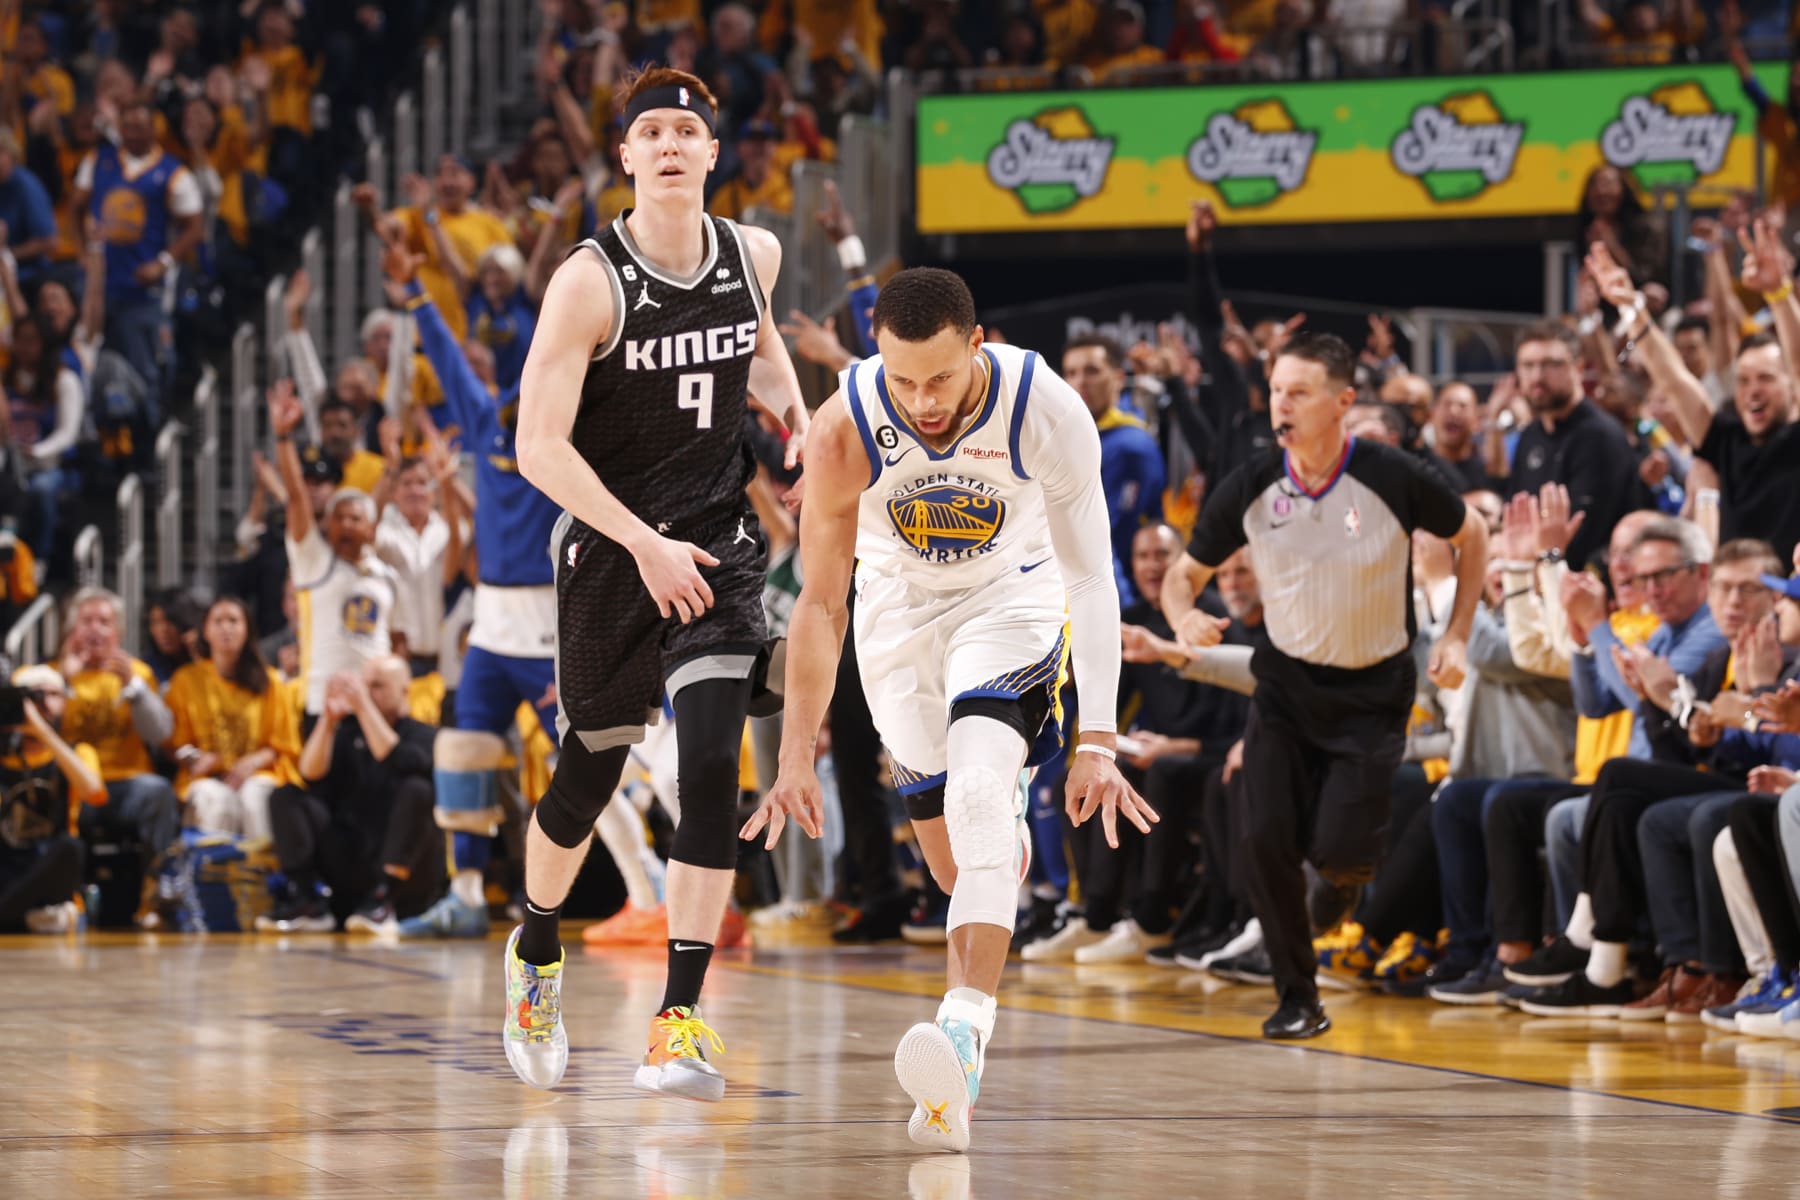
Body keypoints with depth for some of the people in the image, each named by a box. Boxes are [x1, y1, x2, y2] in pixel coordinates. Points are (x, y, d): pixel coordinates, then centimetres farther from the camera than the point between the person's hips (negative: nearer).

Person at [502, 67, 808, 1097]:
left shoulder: (754, 255, -1)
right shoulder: (589, 283, -16)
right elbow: (540, 445, -18)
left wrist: (797, 413, 6)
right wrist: (644, 542, -24)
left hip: (717, 542, 2)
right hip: (612, 548, -2)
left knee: (713, 765, -16)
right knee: (592, 771, 11)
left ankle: (682, 1021, -16)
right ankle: (537, 953, 42)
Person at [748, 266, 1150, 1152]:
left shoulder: (1049, 413, -28)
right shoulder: (846, 430, -25)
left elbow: (1092, 581, -21)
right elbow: (820, 601, -17)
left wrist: (1098, 743, -28)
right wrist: (797, 759, -22)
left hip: (1011, 600, -2)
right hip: (900, 608, 2)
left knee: (979, 796, -27)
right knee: (952, 856, 6)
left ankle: (964, 1034, -38)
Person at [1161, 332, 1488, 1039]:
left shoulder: (1394, 479, -18)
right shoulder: (1249, 491, -11)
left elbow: (1471, 535, 2)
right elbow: (1185, 574, 4)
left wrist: (1456, 636, -5)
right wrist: (1184, 617, -20)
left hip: (1373, 691, -2)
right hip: (1287, 682, 2)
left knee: (1335, 848, -13)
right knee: (1263, 837, -13)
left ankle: (1348, 876, 28)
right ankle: (1298, 999, 6)